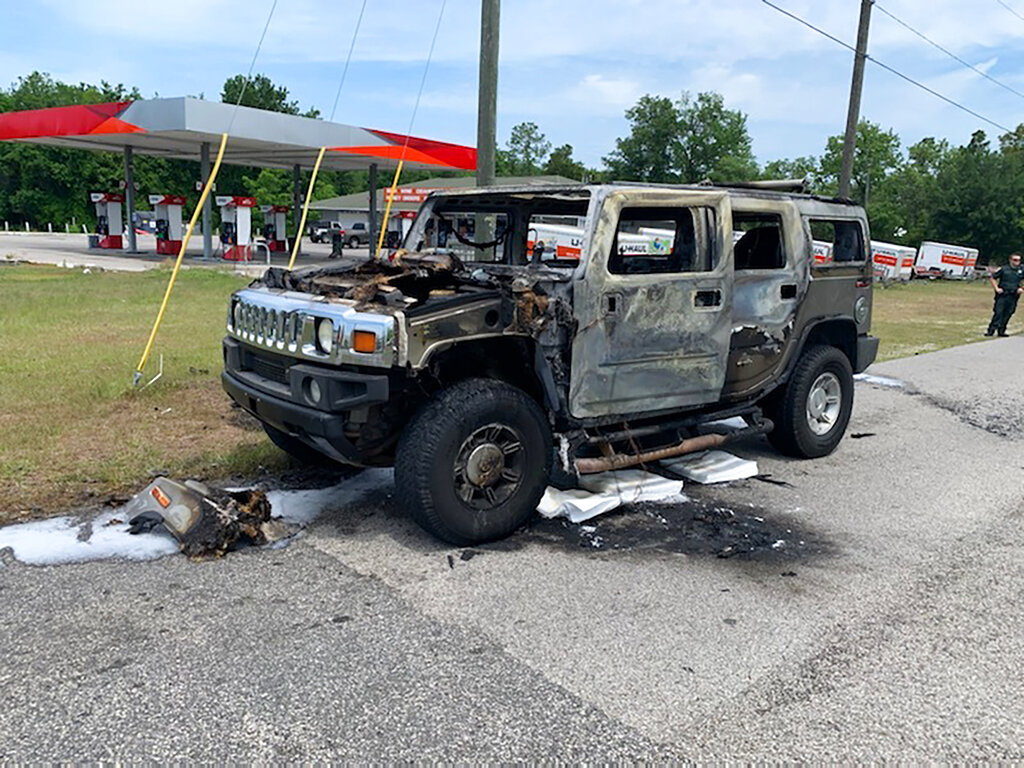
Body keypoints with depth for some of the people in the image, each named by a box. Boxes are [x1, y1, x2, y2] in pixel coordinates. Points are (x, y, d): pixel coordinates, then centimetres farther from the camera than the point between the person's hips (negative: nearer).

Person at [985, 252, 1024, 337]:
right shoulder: (1003, 269, -2)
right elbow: (992, 277, 3)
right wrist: (996, 288, -4)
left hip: (1013, 296, 3)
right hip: (1002, 295, -3)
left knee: (1008, 314, 5)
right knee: (998, 313, -8)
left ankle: (1001, 331, 14)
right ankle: (991, 331, -8)